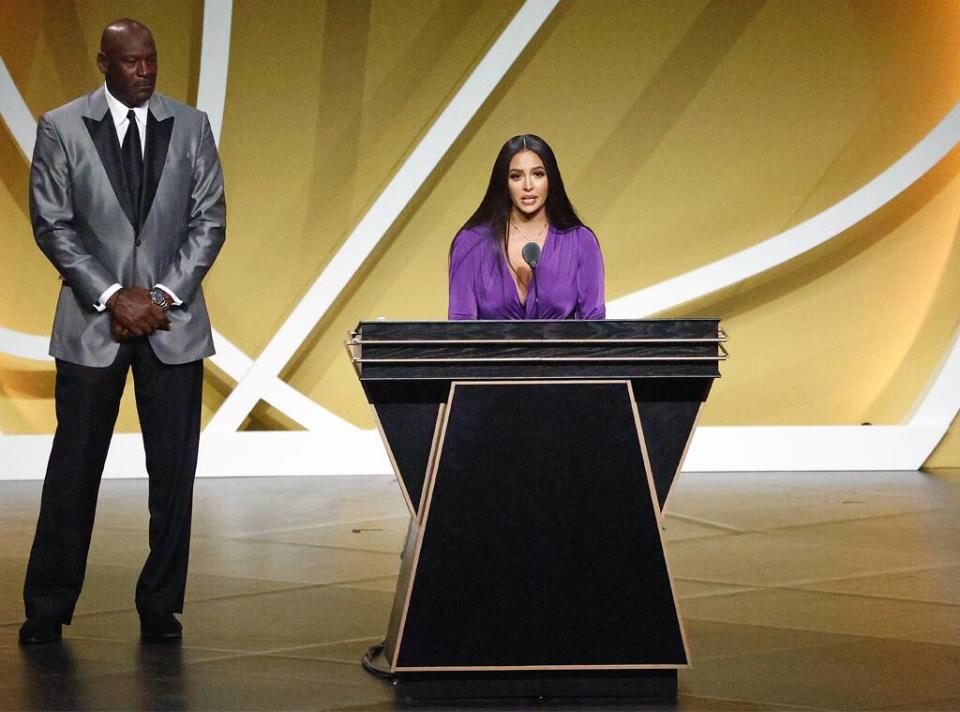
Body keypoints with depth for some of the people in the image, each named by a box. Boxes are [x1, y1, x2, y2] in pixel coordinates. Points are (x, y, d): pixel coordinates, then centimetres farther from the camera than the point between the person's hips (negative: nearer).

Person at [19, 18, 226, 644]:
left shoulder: (191, 127, 6)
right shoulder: (60, 129, 0)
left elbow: (209, 221, 4)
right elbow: (51, 224, -2)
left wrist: (165, 294, -8)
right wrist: (111, 296, -11)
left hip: (173, 324, 2)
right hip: (92, 323, -2)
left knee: (174, 472, 2)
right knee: (74, 469, 2)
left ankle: (161, 606, 12)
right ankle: (47, 607, 11)